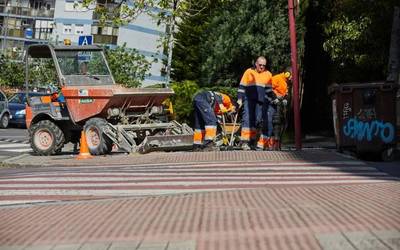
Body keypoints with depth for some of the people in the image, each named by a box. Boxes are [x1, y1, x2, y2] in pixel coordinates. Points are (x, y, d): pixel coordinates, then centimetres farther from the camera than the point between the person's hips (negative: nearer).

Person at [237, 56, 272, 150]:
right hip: (249, 100, -3)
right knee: (247, 119, -11)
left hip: (261, 101, 3)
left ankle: (252, 141, 7)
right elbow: (242, 86, 7)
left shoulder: (268, 74, 12)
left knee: (257, 120, 2)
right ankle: (244, 142, -15)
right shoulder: (249, 72, 6)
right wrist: (240, 98, 0)